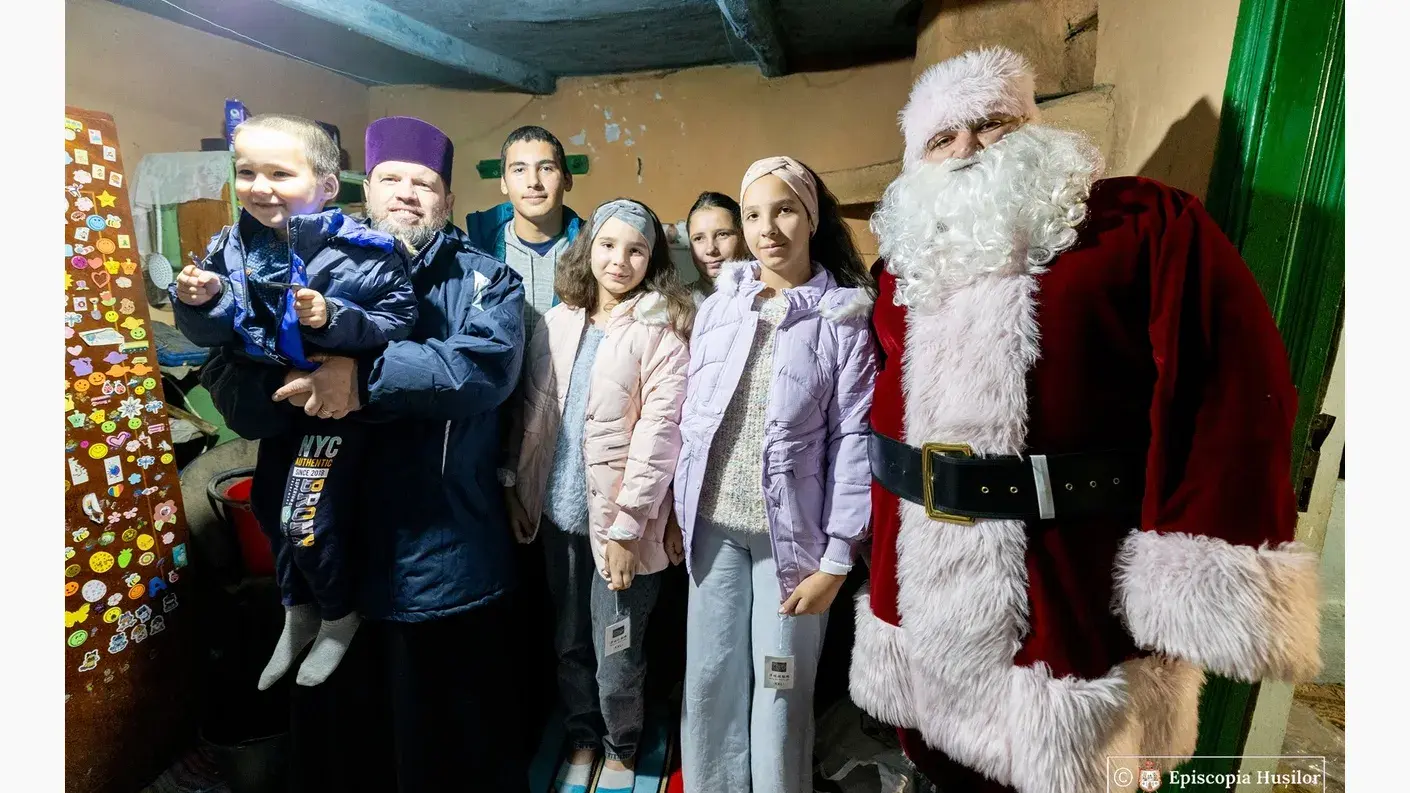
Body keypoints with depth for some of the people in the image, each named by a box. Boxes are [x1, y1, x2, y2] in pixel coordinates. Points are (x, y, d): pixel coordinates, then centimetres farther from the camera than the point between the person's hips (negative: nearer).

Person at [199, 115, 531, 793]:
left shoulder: (487, 280, 2)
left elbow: (484, 366, -20)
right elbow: (254, 410, 0)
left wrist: (364, 377, -26)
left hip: (447, 559, -2)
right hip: (333, 555, 2)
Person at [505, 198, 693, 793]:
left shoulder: (662, 331, -9)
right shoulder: (556, 322, 6)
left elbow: (659, 430, -15)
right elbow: (535, 413, 9)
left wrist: (627, 523, -18)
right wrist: (519, 490, 6)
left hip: (619, 518, -4)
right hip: (558, 512, 5)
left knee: (616, 655, 7)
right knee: (569, 644, 18)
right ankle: (582, 741, 42)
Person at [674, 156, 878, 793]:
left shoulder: (845, 317, -5)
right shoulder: (717, 307, 5)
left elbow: (853, 440, -8)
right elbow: (692, 421, 8)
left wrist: (836, 559, -10)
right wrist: (683, 512, 8)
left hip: (792, 532, -3)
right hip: (714, 526, 3)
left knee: (780, 693, 10)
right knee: (709, 682, 13)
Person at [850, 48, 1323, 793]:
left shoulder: (1146, 225, -5)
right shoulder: (906, 263, 11)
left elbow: (1234, 390, -13)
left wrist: (1200, 586, -19)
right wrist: (876, 537, 12)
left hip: (1071, 598, -4)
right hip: (918, 594, 5)